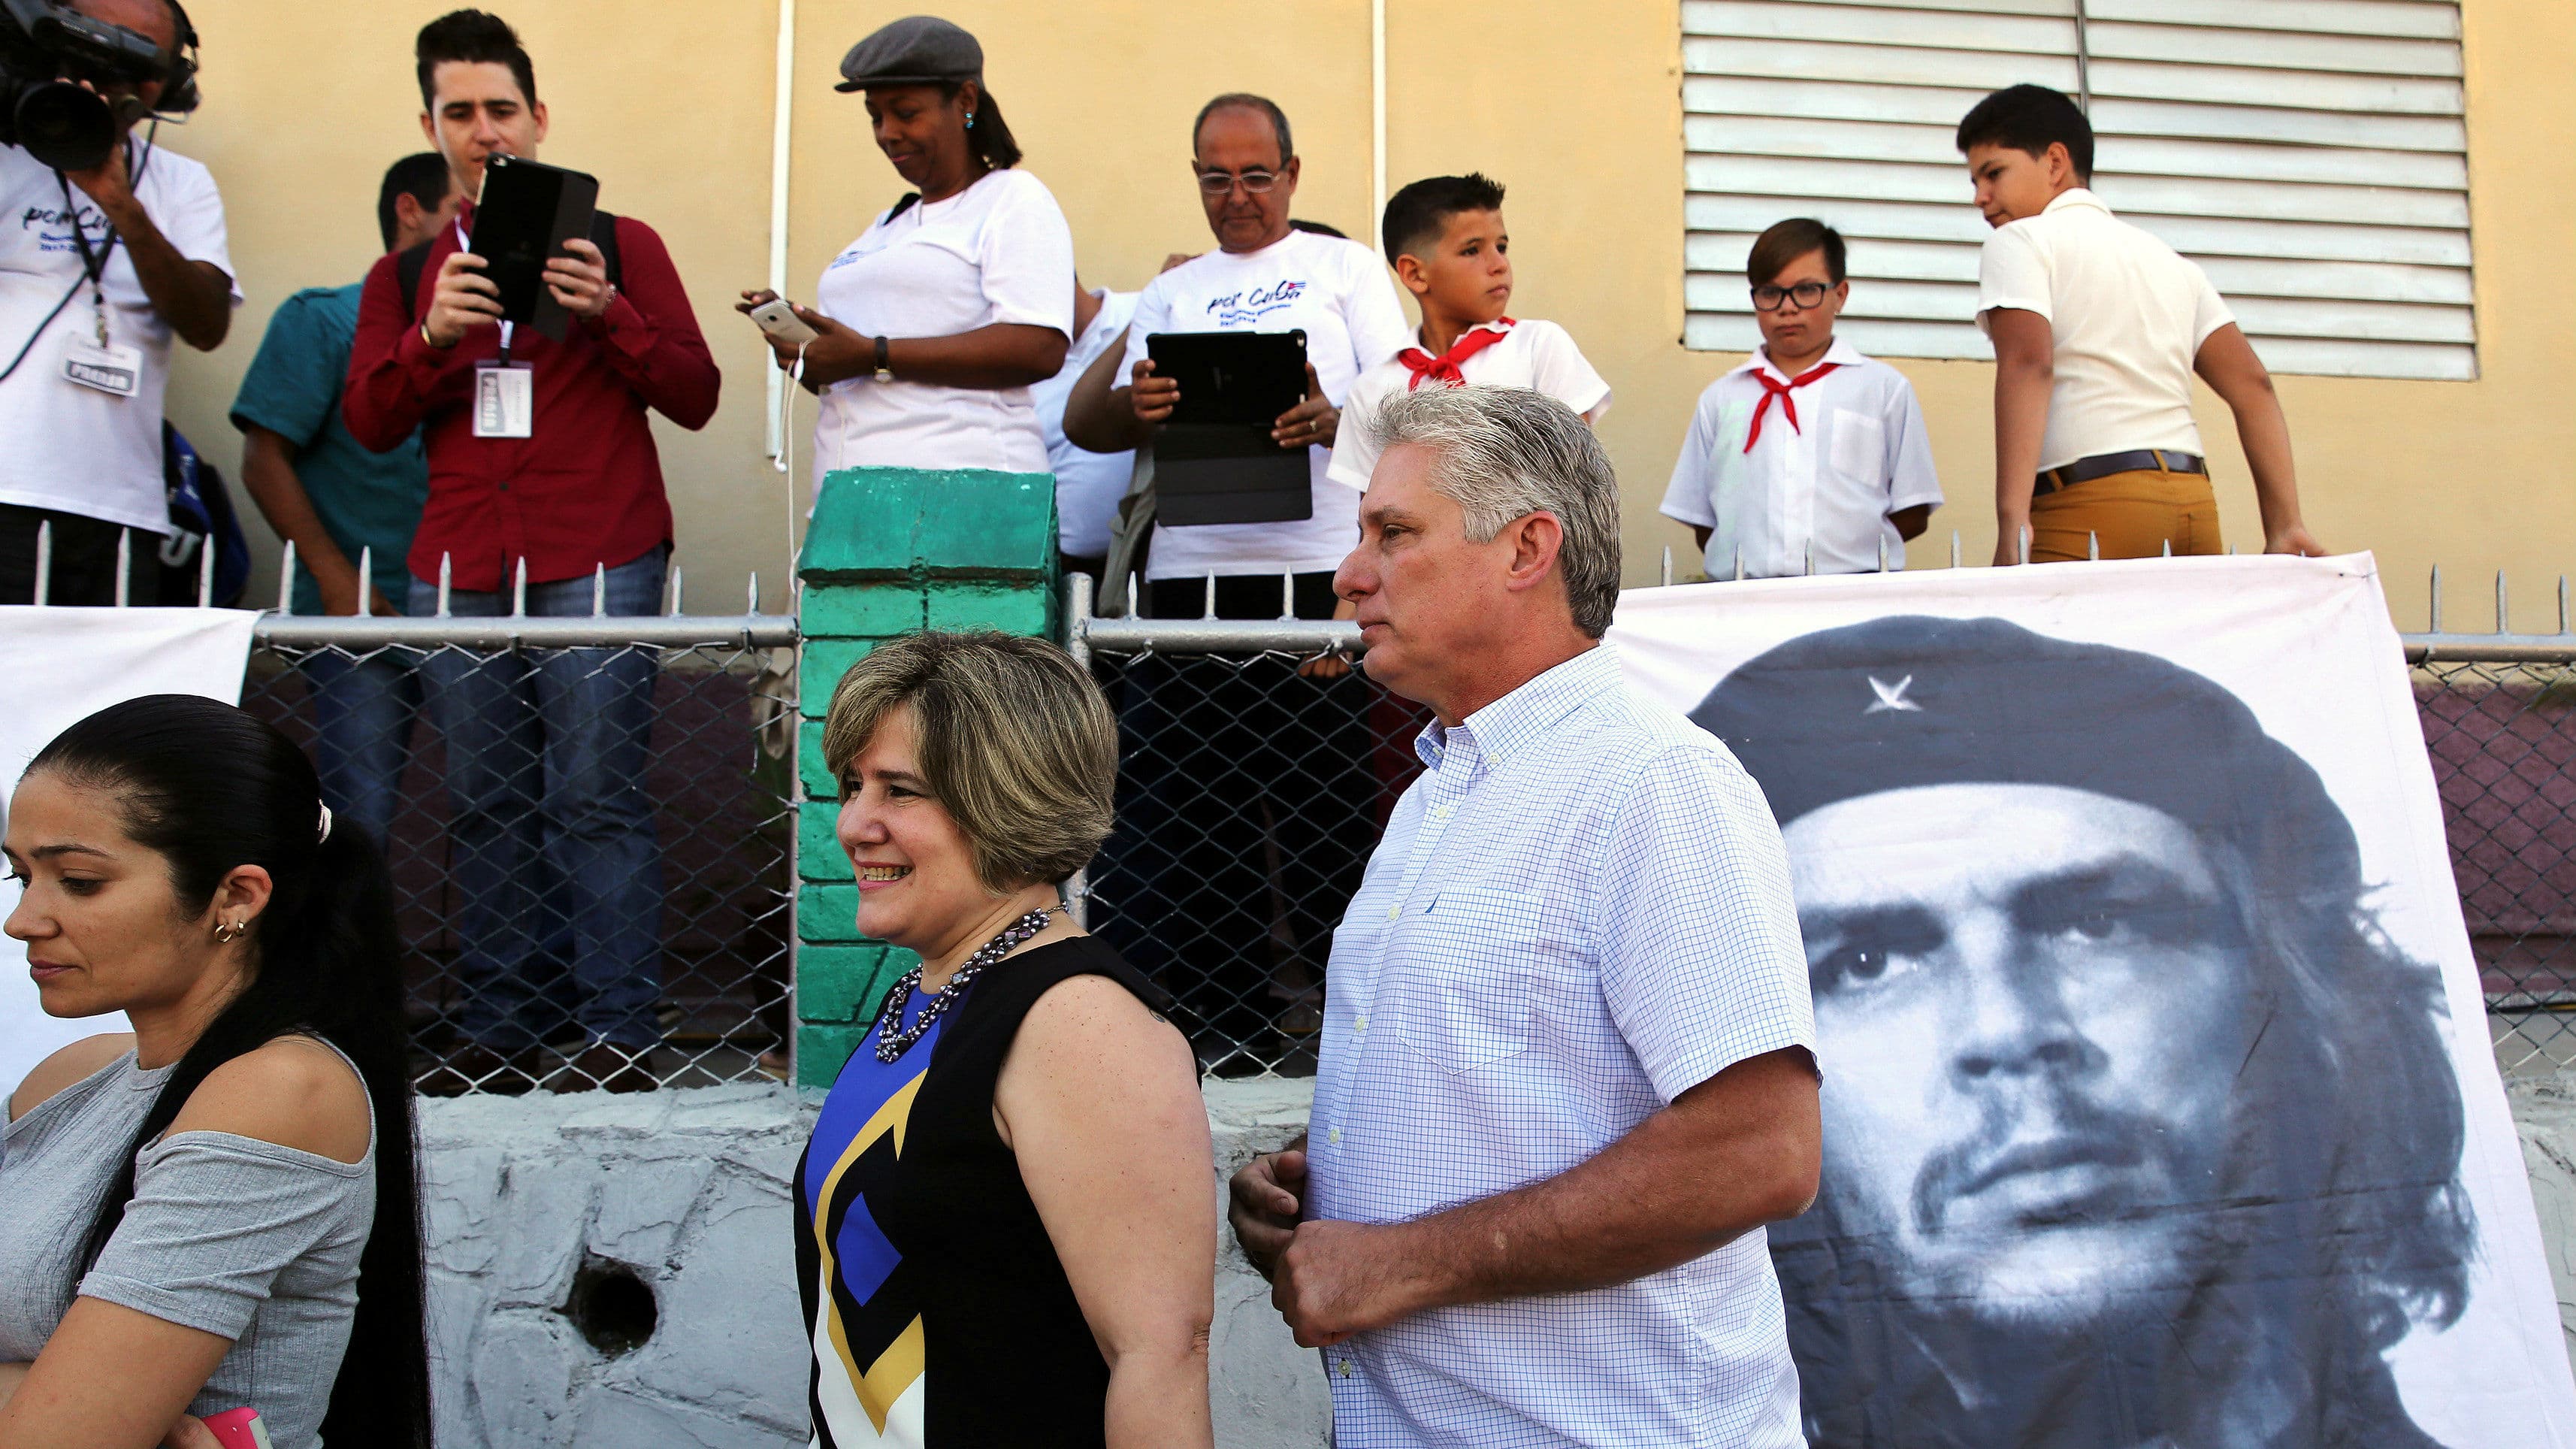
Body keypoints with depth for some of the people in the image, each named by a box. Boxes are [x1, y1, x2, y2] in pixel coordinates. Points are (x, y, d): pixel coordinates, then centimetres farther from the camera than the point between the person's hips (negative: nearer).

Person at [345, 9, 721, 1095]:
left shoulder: (618, 245, 9)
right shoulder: (407, 275, 18)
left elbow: (695, 397, 2)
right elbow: (370, 422, 8)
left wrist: (608, 313, -14)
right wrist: (433, 336, -9)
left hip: (598, 564, -3)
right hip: (459, 569, 4)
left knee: (598, 797, -8)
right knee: (487, 806, 4)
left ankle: (619, 1035, -4)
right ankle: (500, 1035, 10)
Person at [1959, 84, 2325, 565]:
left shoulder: (2018, 242, 5)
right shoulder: (2168, 258, 24)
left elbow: (2027, 364, -13)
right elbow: (2252, 385, 16)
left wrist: (2011, 521, -22)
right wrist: (2285, 526, 11)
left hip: (2088, 506, -7)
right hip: (2194, 501, 7)